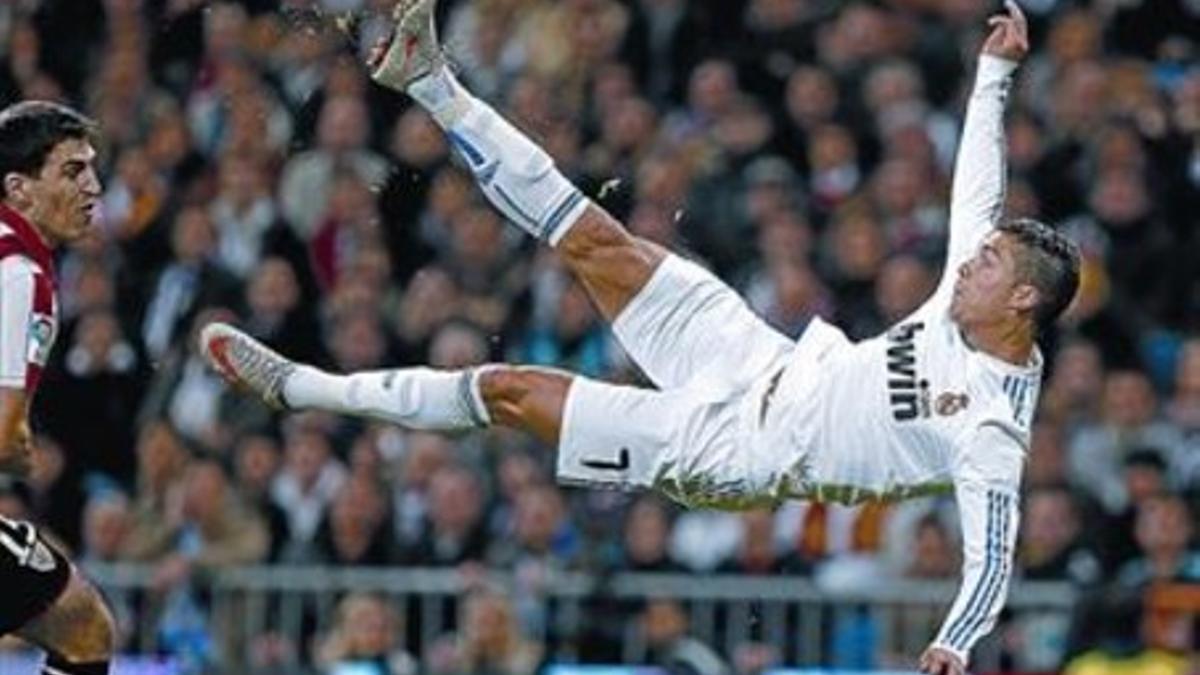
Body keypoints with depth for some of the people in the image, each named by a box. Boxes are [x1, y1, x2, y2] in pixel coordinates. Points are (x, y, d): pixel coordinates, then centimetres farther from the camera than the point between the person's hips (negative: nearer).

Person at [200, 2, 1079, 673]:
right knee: (598, 244, 1)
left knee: (505, 390, -5)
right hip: (770, 364, 7)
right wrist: (996, 72, 11)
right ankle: (431, 83, 12)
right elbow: (978, 189, 11)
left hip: (728, 448, -7)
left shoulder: (990, 429, -24)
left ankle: (300, 389, 10)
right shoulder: (968, 298, -2)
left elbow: (993, 554, -32)